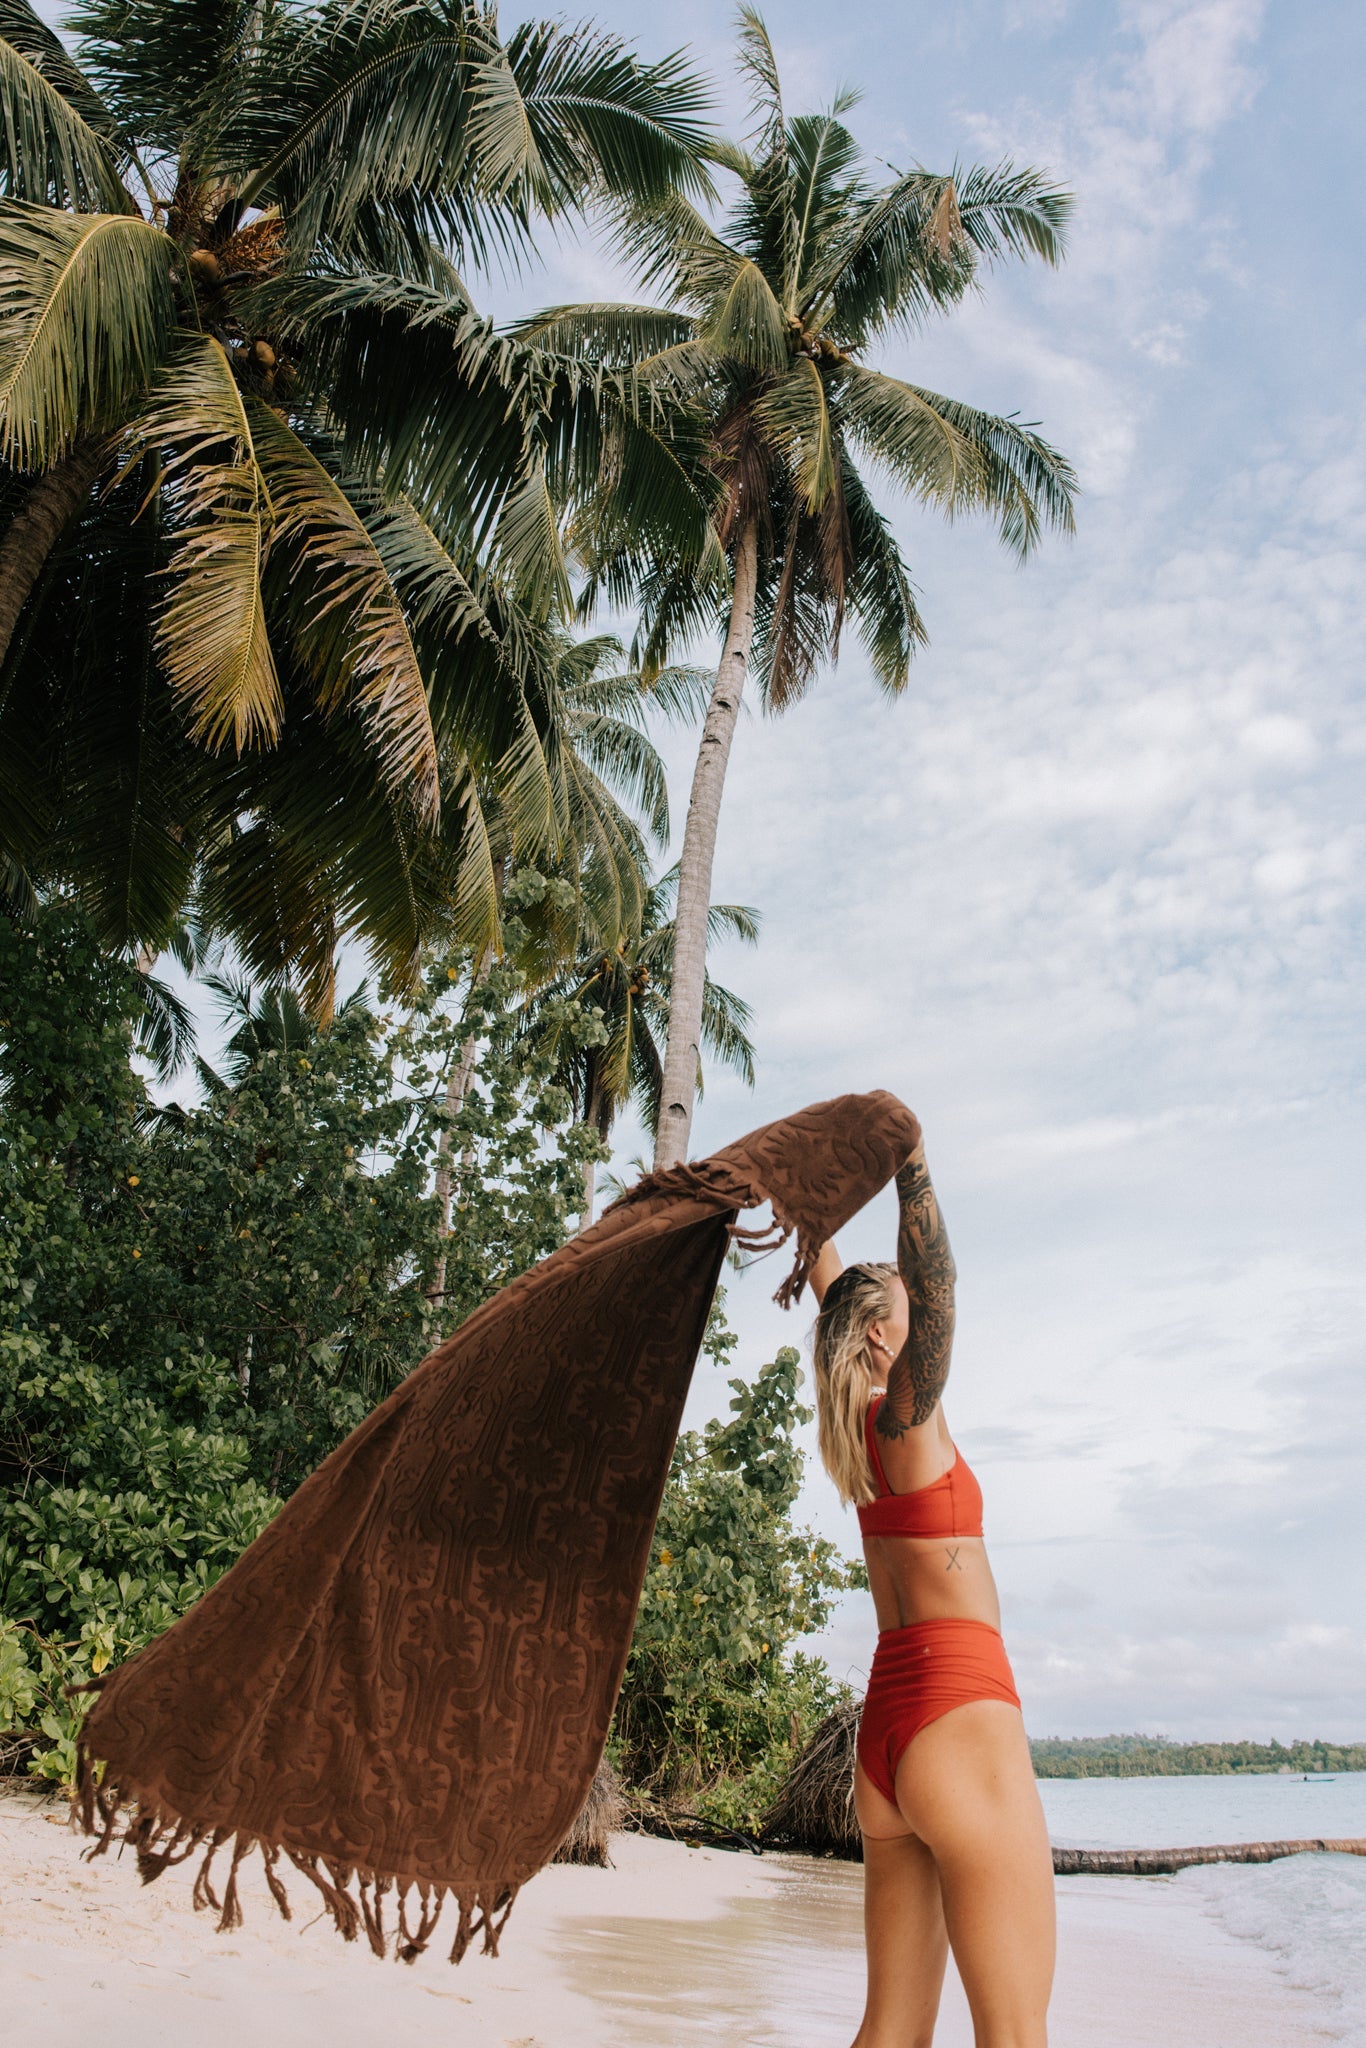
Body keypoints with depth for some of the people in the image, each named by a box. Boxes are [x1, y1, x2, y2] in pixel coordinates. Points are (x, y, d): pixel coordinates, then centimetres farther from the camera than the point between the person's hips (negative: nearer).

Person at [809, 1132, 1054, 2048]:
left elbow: (833, 1287, 22)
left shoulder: (860, 1424, 12)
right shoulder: (907, 1417, -7)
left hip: (886, 1730, 9)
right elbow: (932, 1274, -16)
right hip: (961, 1714, -9)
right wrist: (912, 1162, -9)